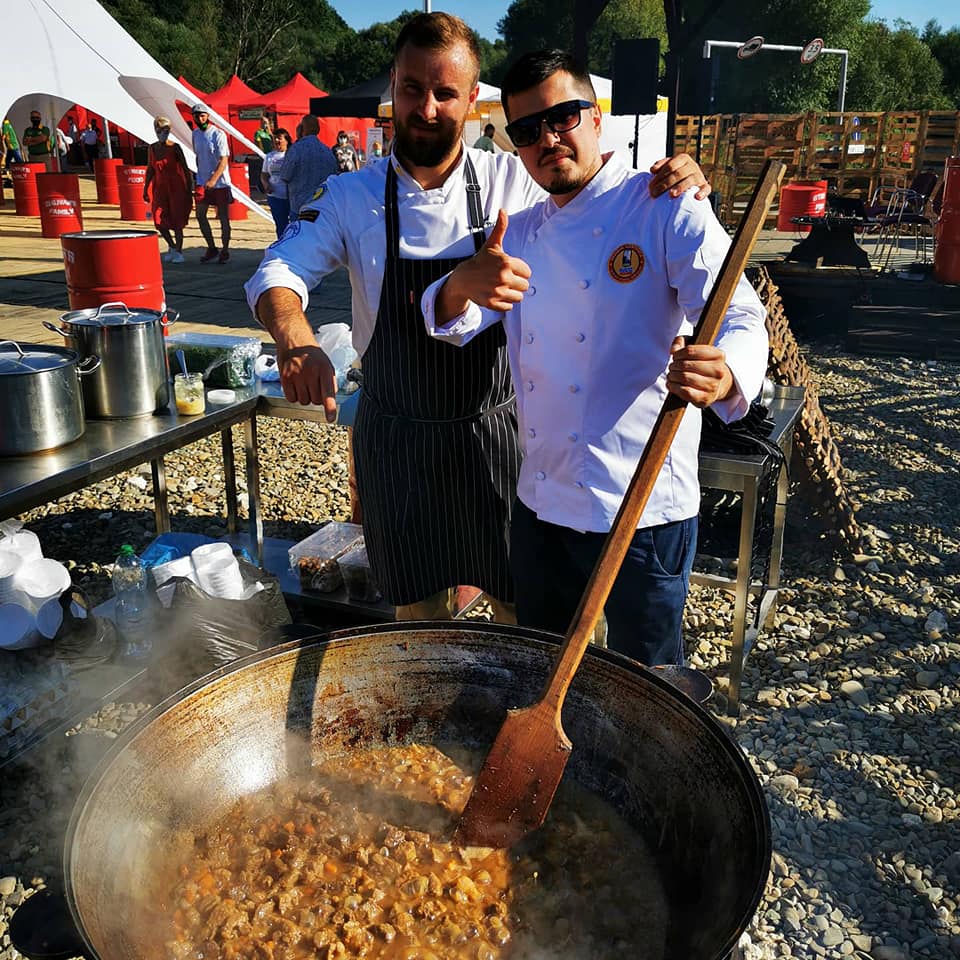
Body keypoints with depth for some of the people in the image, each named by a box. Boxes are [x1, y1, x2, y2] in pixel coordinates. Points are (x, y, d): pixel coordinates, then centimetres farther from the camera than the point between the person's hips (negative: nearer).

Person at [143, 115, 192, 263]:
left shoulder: (174, 148, -7)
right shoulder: (152, 148, 4)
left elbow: (185, 169, -5)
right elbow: (150, 169, 13)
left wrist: (189, 190, -9)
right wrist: (146, 189, 11)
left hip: (176, 188, -4)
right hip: (160, 188, 4)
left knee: (177, 221, -2)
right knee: (159, 220, -2)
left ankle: (178, 251, 13)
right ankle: (172, 246, 21)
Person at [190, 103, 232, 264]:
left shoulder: (218, 134, -11)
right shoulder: (195, 134, 8)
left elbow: (224, 160, -18)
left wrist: (213, 179, -29)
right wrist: (200, 177, 17)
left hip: (220, 182, -6)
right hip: (202, 182, 6)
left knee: (223, 217, 0)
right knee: (200, 215, 3)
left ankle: (225, 251, 10)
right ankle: (211, 248, 15)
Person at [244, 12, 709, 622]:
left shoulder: (513, 183, -7)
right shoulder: (352, 197, -3)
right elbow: (279, 272, -11)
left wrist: (673, 182, -25)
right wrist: (295, 338, -34)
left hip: (496, 435, -1)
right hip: (397, 441, 1)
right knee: (418, 615, 18)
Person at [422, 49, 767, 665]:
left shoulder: (667, 211, -8)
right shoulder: (519, 234, 11)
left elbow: (738, 316, -19)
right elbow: (453, 324, 1)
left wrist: (725, 374, -44)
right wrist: (463, 286, -24)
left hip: (642, 508, -5)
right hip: (540, 503, 6)